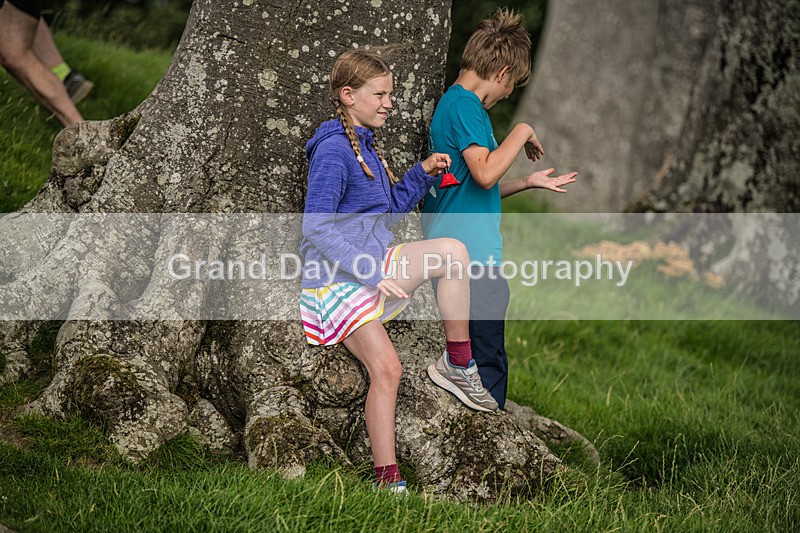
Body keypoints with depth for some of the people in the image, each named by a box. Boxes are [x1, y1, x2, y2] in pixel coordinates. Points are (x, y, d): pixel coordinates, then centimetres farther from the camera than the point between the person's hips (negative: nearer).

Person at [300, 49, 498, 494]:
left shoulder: (367, 144, 16)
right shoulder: (333, 150, -14)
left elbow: (392, 207, 27)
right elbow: (317, 228, -22)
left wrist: (423, 174, 10)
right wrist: (372, 272, -26)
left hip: (374, 264, 8)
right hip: (337, 277, -8)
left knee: (453, 250, -15)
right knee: (386, 367, -20)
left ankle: (459, 367, -6)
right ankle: (388, 482, -12)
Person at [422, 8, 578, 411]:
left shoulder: (450, 103, 19)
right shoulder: (465, 105, -11)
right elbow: (485, 173, -24)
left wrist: (529, 182, 27)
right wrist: (521, 133, -11)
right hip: (473, 256, -10)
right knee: (489, 366, -6)